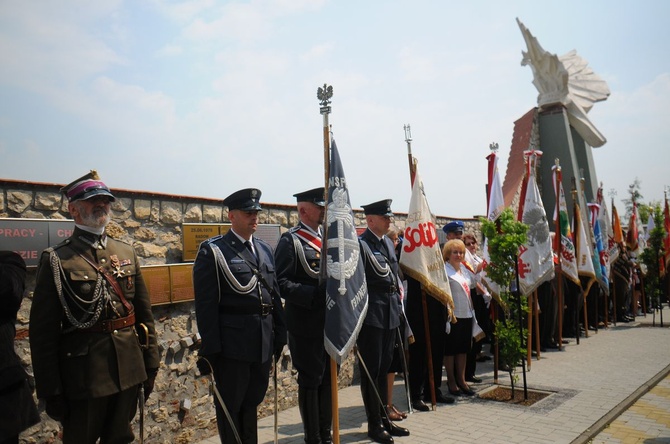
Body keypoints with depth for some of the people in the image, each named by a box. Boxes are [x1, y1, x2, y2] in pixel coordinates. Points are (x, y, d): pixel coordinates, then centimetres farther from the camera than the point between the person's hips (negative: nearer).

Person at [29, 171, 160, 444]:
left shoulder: (126, 253, 7)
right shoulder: (56, 260, -7)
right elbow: (43, 332, -7)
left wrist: (151, 364, 8)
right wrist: (51, 391, -7)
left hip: (129, 372, 5)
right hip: (83, 378, -4)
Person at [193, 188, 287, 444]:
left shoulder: (264, 249, 11)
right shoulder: (213, 251, -8)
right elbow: (206, 304, -12)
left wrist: (280, 335, 10)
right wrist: (210, 347, -14)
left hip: (264, 343, 6)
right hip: (232, 343, -6)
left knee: (252, 401, 20)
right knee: (230, 406, 9)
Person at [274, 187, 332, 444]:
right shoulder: (290, 241, -10)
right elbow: (282, 283, -18)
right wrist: (316, 294, -27)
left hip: (332, 323, 7)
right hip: (306, 325, -7)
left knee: (329, 378, 16)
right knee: (310, 381, 5)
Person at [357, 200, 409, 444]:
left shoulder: (388, 243, 13)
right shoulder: (361, 244, -13)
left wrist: (398, 291, 13)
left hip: (390, 314, 8)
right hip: (371, 314, -8)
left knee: (384, 368, 17)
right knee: (371, 371, 3)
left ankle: (384, 419, 29)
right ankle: (374, 424, 16)